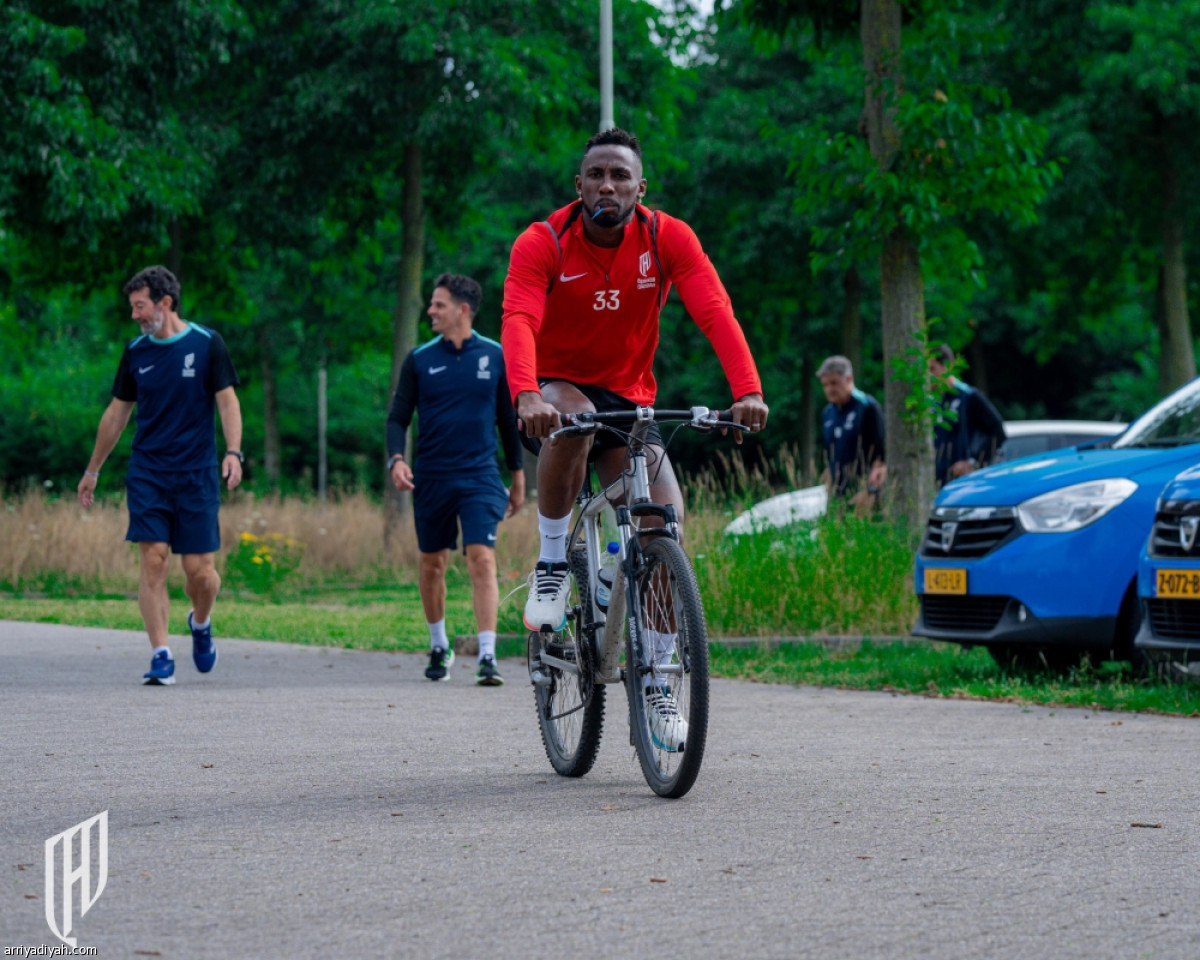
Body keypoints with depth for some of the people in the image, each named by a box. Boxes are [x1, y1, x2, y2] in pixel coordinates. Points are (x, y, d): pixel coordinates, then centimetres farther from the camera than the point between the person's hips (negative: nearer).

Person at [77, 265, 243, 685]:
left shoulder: (206, 344, -2)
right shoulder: (136, 351, 7)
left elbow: (227, 401, -2)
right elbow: (117, 413, 16)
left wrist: (233, 452, -18)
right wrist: (93, 470, 19)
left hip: (197, 474, -2)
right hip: (147, 473, 2)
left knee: (199, 570, -3)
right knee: (154, 561, -10)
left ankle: (201, 624, 29)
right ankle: (161, 655, -7)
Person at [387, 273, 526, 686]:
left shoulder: (495, 356, 2)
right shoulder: (420, 359, 3)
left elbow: (508, 417, 11)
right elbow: (398, 417, 5)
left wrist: (518, 478, 13)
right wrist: (396, 459, -13)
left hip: (480, 478, -2)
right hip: (431, 478, 2)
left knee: (482, 559, -14)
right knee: (432, 564, 11)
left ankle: (487, 656, -16)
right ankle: (438, 647, 30)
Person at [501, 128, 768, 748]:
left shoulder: (668, 239, -11)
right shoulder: (542, 244, -16)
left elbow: (715, 313, -24)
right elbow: (518, 322, -32)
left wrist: (748, 392, -41)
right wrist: (526, 396, -52)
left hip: (629, 400, 2)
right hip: (558, 390, -2)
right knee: (572, 419, -38)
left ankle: (656, 683, 0)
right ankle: (551, 564, -18)